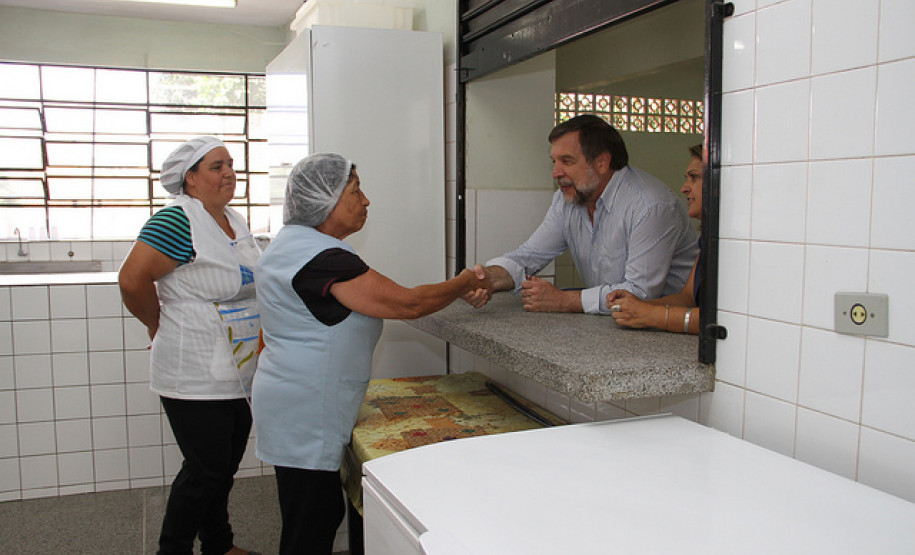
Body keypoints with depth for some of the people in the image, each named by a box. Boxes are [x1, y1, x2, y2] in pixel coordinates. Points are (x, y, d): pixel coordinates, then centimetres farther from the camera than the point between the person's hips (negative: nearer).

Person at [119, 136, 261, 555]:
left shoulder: (236, 221, 11)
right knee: (206, 467, 0)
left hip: (236, 373, 8)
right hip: (195, 375, -8)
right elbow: (132, 279, -20)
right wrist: (160, 325, -6)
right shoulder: (178, 220, -16)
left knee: (225, 464, 18)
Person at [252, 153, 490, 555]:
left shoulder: (295, 242, 13)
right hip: (304, 419, -10)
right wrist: (463, 283, -6)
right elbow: (405, 303, -21)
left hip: (299, 410, 10)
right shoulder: (320, 257, -22)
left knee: (326, 515, 18)